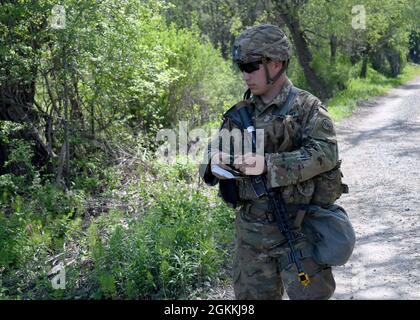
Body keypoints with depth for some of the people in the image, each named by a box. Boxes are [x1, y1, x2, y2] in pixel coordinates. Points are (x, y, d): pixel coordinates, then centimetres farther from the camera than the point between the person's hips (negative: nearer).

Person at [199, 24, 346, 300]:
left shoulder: (307, 107, -6)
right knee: (252, 295, 14)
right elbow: (216, 148, 12)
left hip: (298, 229, -5)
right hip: (251, 232, 5)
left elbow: (325, 153, -18)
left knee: (309, 293, 4)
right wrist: (215, 162, -13)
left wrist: (269, 164, -26)